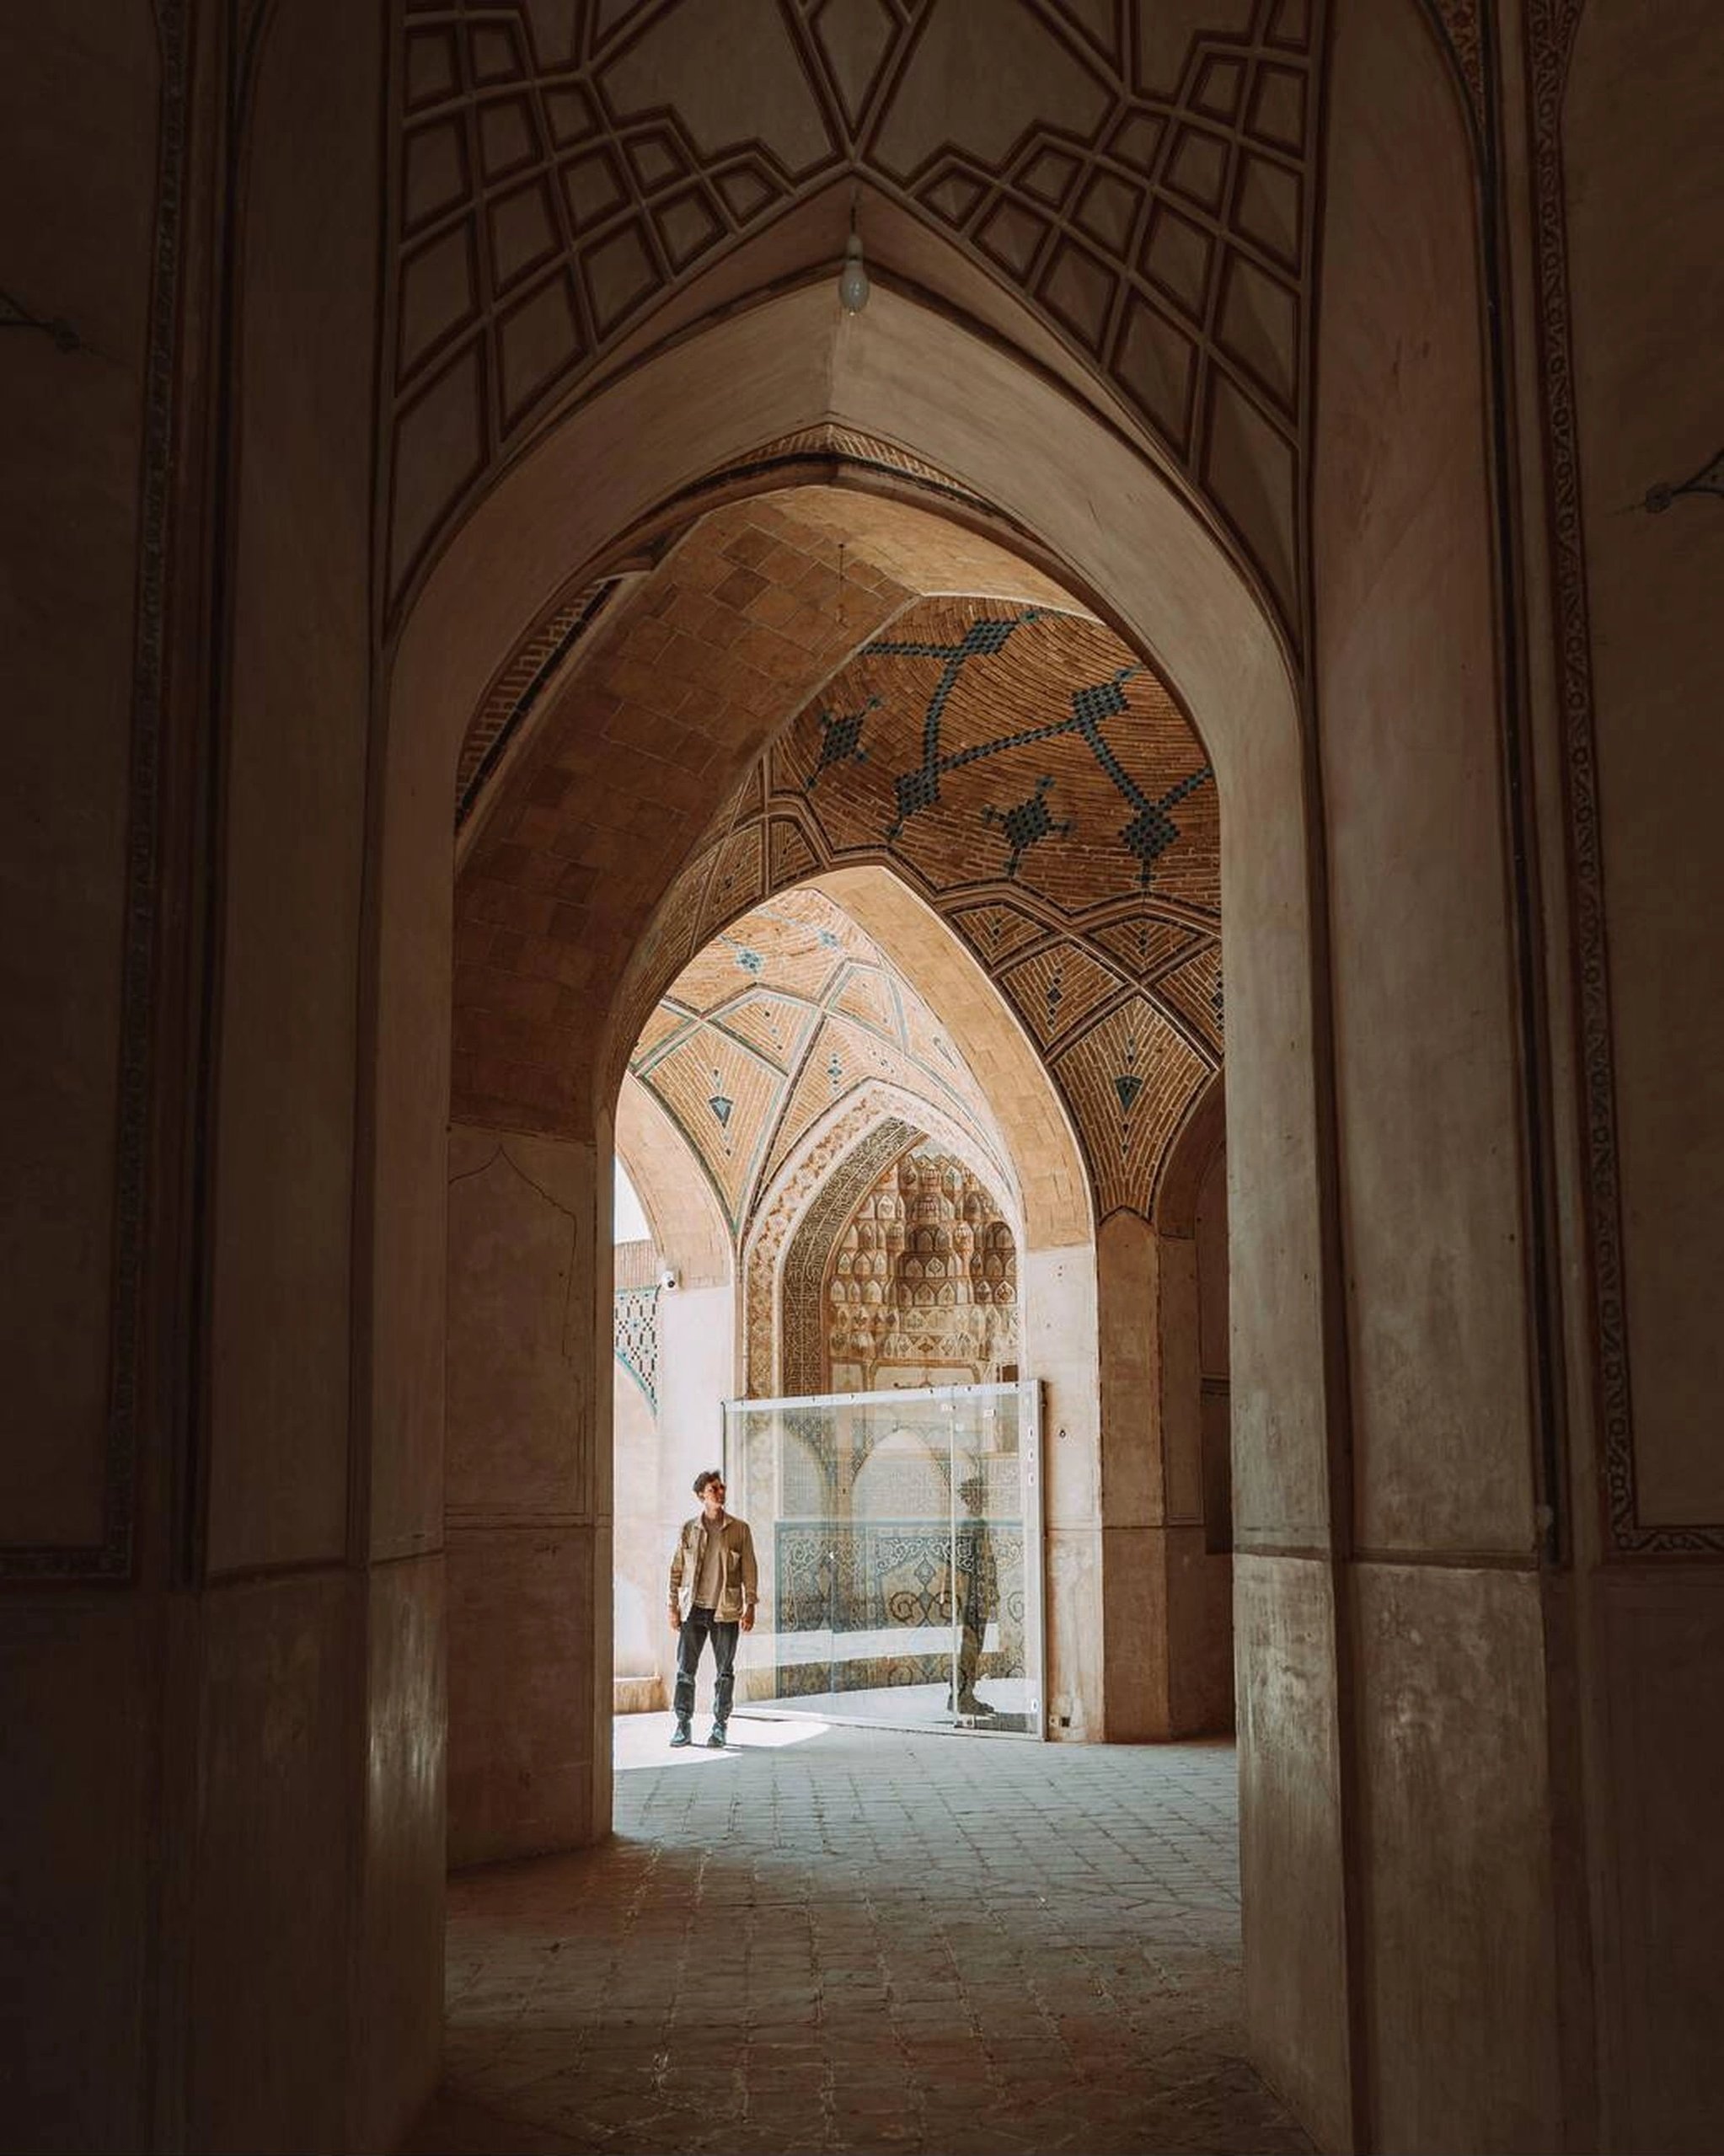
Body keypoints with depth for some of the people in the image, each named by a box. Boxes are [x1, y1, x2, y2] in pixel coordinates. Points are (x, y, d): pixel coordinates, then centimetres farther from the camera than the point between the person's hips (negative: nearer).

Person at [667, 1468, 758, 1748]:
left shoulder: (739, 1529, 3)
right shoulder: (688, 1529, 5)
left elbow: (749, 1569, 4)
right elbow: (677, 1569, 9)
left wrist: (750, 1606, -3)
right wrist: (674, 1607, 5)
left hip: (725, 1610, -1)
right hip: (694, 1609, 1)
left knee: (724, 1672, 4)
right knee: (685, 1670, 1)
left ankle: (719, 1727, 14)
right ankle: (683, 1726, 10)